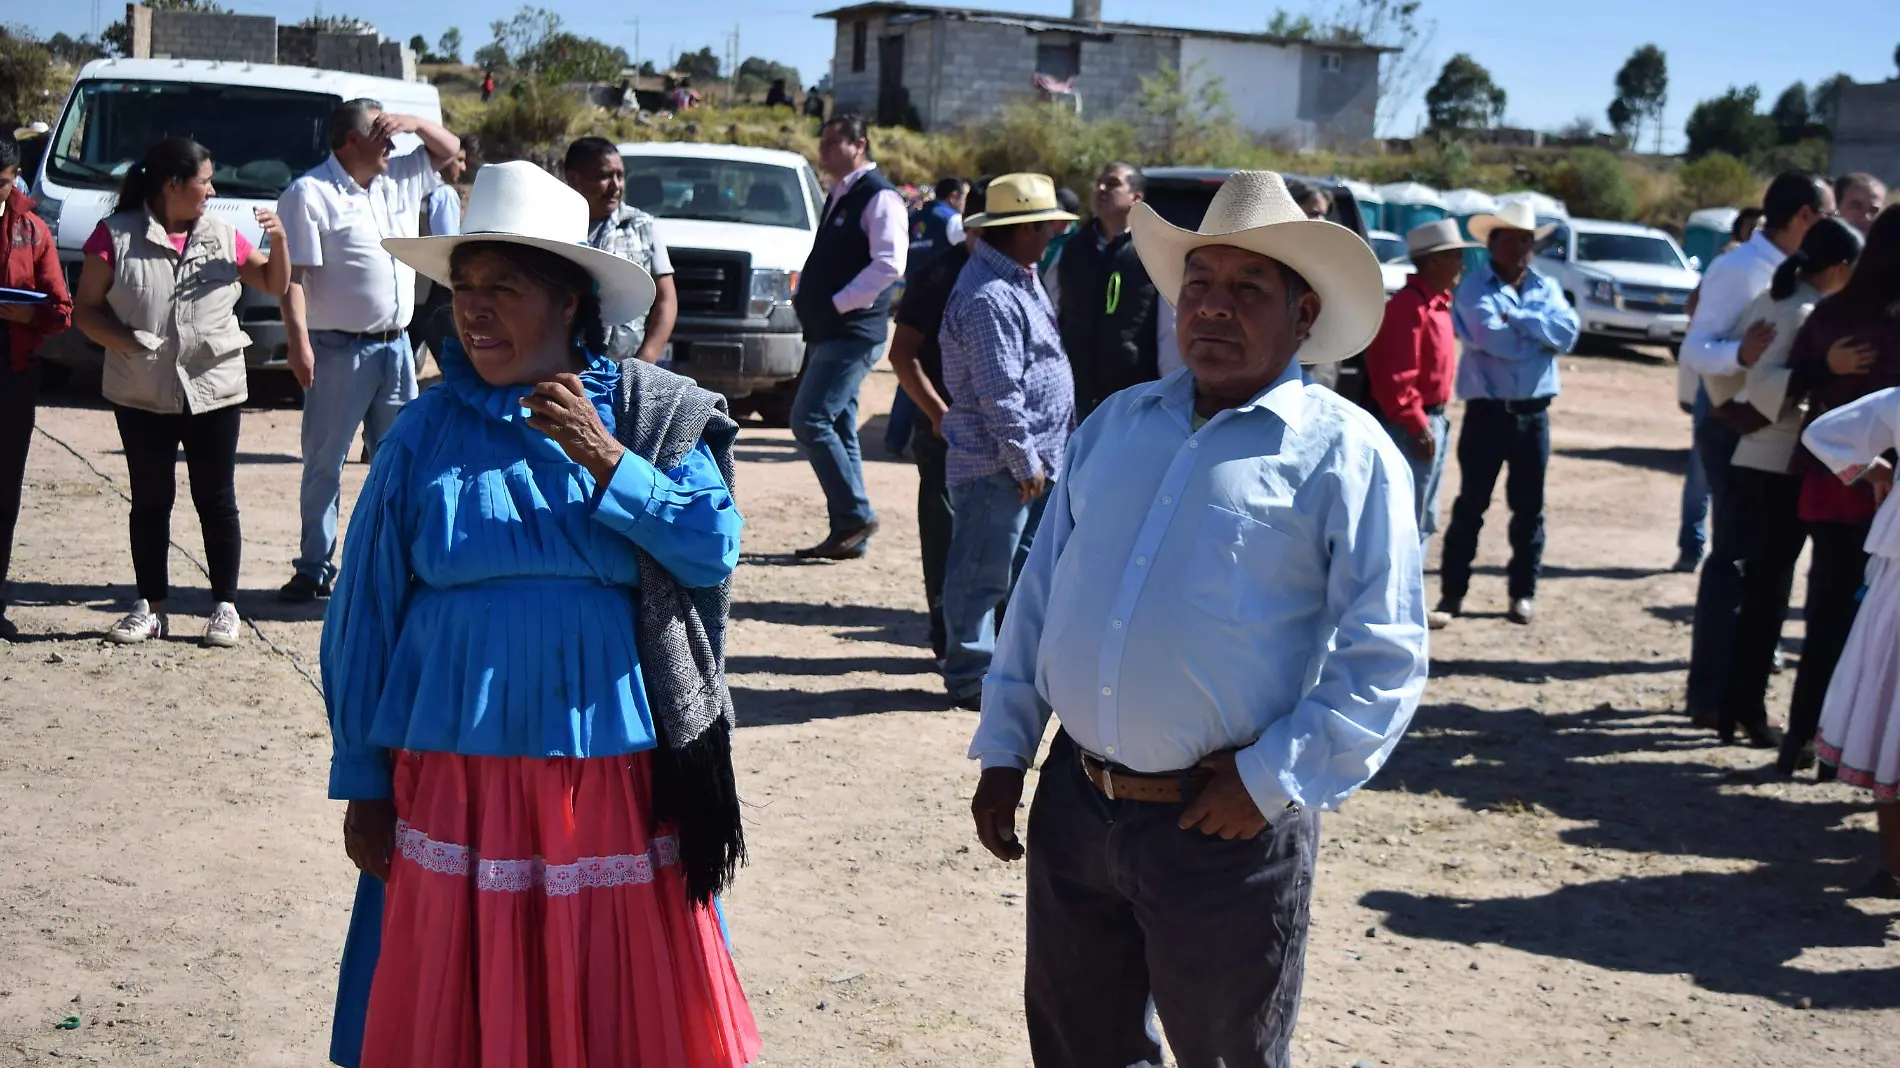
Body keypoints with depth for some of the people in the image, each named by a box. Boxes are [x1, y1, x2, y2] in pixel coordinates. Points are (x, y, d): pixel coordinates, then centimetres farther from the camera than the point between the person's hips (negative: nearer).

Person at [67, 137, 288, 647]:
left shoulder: (222, 234, 4)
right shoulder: (117, 235, -5)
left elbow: (276, 285, 15)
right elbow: (85, 309, -3)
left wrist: (278, 239, -4)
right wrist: (125, 341, -20)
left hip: (214, 392, 1)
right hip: (142, 395, -1)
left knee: (217, 500, 4)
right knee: (150, 501, 8)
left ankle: (225, 607, 12)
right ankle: (151, 607, 18)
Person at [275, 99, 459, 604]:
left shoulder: (399, 179, 12)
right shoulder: (309, 194, -8)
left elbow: (449, 148, 25)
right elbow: (292, 278, -13)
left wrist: (413, 122, 5)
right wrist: (299, 344, -21)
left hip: (395, 347, 7)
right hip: (339, 350, -7)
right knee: (324, 464, 2)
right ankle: (314, 570, 10)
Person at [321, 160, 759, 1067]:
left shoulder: (645, 416, 0)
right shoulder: (427, 432, 1)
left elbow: (714, 549, -10)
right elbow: (366, 614, 4)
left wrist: (606, 464, -19)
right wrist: (363, 782, 5)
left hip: (612, 770, 0)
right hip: (457, 770, 1)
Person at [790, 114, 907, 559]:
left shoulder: (878, 196, -10)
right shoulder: (838, 196, 19)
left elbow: (890, 262, -22)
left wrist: (838, 304, -19)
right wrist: (805, 300, 11)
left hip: (853, 334, -10)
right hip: (829, 333, 10)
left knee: (810, 421, -14)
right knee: (836, 429, 10)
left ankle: (856, 516, -5)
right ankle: (850, 535, 15)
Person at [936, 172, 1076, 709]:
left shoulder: (1019, 278, 13)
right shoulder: (989, 297, -21)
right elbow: (999, 393, -22)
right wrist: (1025, 462, -17)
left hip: (1033, 462, 10)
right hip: (998, 464, -10)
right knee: (983, 575, 0)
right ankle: (970, 678, 9)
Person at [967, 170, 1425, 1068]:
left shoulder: (1343, 453, -8)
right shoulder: (1115, 424, 9)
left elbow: (1385, 658, -12)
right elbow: (1040, 592, 14)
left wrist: (1276, 781, -17)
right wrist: (1003, 748, 11)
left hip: (1224, 826, -5)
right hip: (1073, 802, 5)